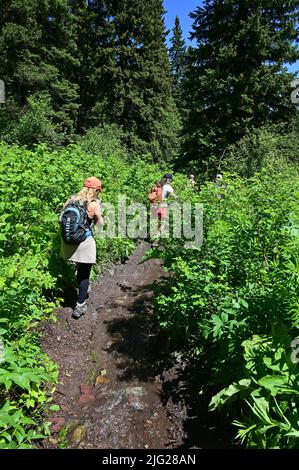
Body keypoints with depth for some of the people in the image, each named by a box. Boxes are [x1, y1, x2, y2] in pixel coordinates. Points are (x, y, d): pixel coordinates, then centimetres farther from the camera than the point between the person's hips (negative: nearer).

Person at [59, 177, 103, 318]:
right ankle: (80, 306, 12)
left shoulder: (71, 200, 4)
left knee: (80, 268, 28)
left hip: (68, 241, 6)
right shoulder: (94, 204, -10)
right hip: (84, 243, -5)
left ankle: (84, 288, 49)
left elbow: (61, 219, 7)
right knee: (84, 273, 8)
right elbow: (100, 224, 0)